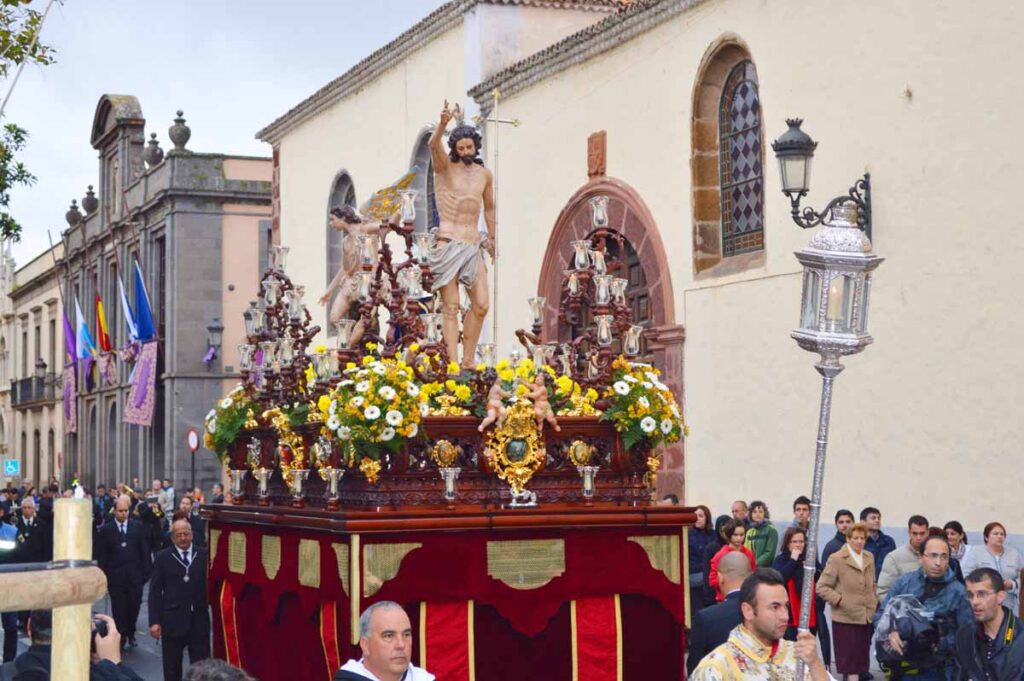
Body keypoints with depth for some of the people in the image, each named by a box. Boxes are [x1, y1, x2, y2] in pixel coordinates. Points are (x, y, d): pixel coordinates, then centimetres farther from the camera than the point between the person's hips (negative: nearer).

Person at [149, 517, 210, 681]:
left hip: (199, 620, 0)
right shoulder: (162, 558, 2)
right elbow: (155, 591, 0)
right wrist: (154, 621, -6)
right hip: (173, 621, 0)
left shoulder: (204, 555, 4)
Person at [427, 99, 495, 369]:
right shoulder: (445, 167, 0)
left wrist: (492, 238, 34)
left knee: (481, 306, -3)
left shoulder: (485, 174, 13)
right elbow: (433, 145, -22)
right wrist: (443, 123, -41)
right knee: (451, 308, -8)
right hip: (448, 244, -5)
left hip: (473, 246, 5)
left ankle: (468, 360, 9)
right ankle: (452, 365, -10)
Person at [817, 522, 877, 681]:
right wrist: (840, 600, -15)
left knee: (862, 664, 10)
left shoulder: (869, 557, 11)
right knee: (849, 664, -3)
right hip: (846, 619, -6)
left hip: (866, 618, 6)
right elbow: (822, 587, -10)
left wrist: (874, 604, 11)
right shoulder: (836, 559, -9)